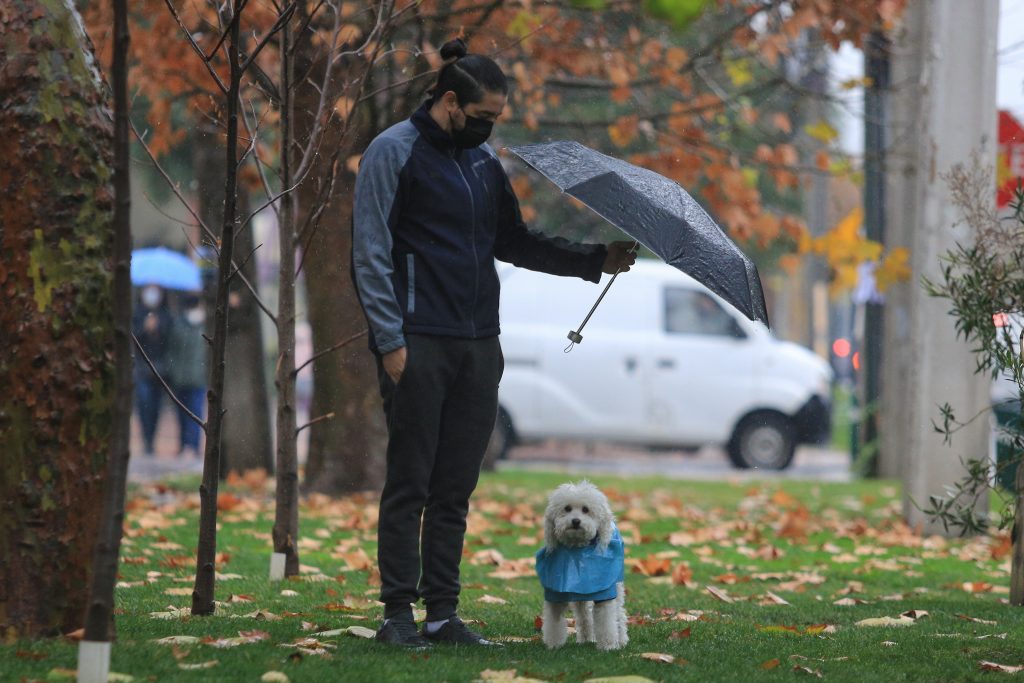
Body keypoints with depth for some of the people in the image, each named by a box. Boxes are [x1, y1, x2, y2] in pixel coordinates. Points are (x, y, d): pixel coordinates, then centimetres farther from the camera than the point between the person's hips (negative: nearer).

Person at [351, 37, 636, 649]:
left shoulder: (484, 160, 16)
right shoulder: (394, 153, -4)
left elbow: (514, 242, 23)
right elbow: (372, 254, -8)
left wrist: (595, 260, 12)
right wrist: (390, 340, -14)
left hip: (478, 346, 6)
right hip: (418, 344, -6)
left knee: (456, 488, 7)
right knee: (410, 481, -3)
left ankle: (444, 613, 11)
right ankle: (399, 614, 1)